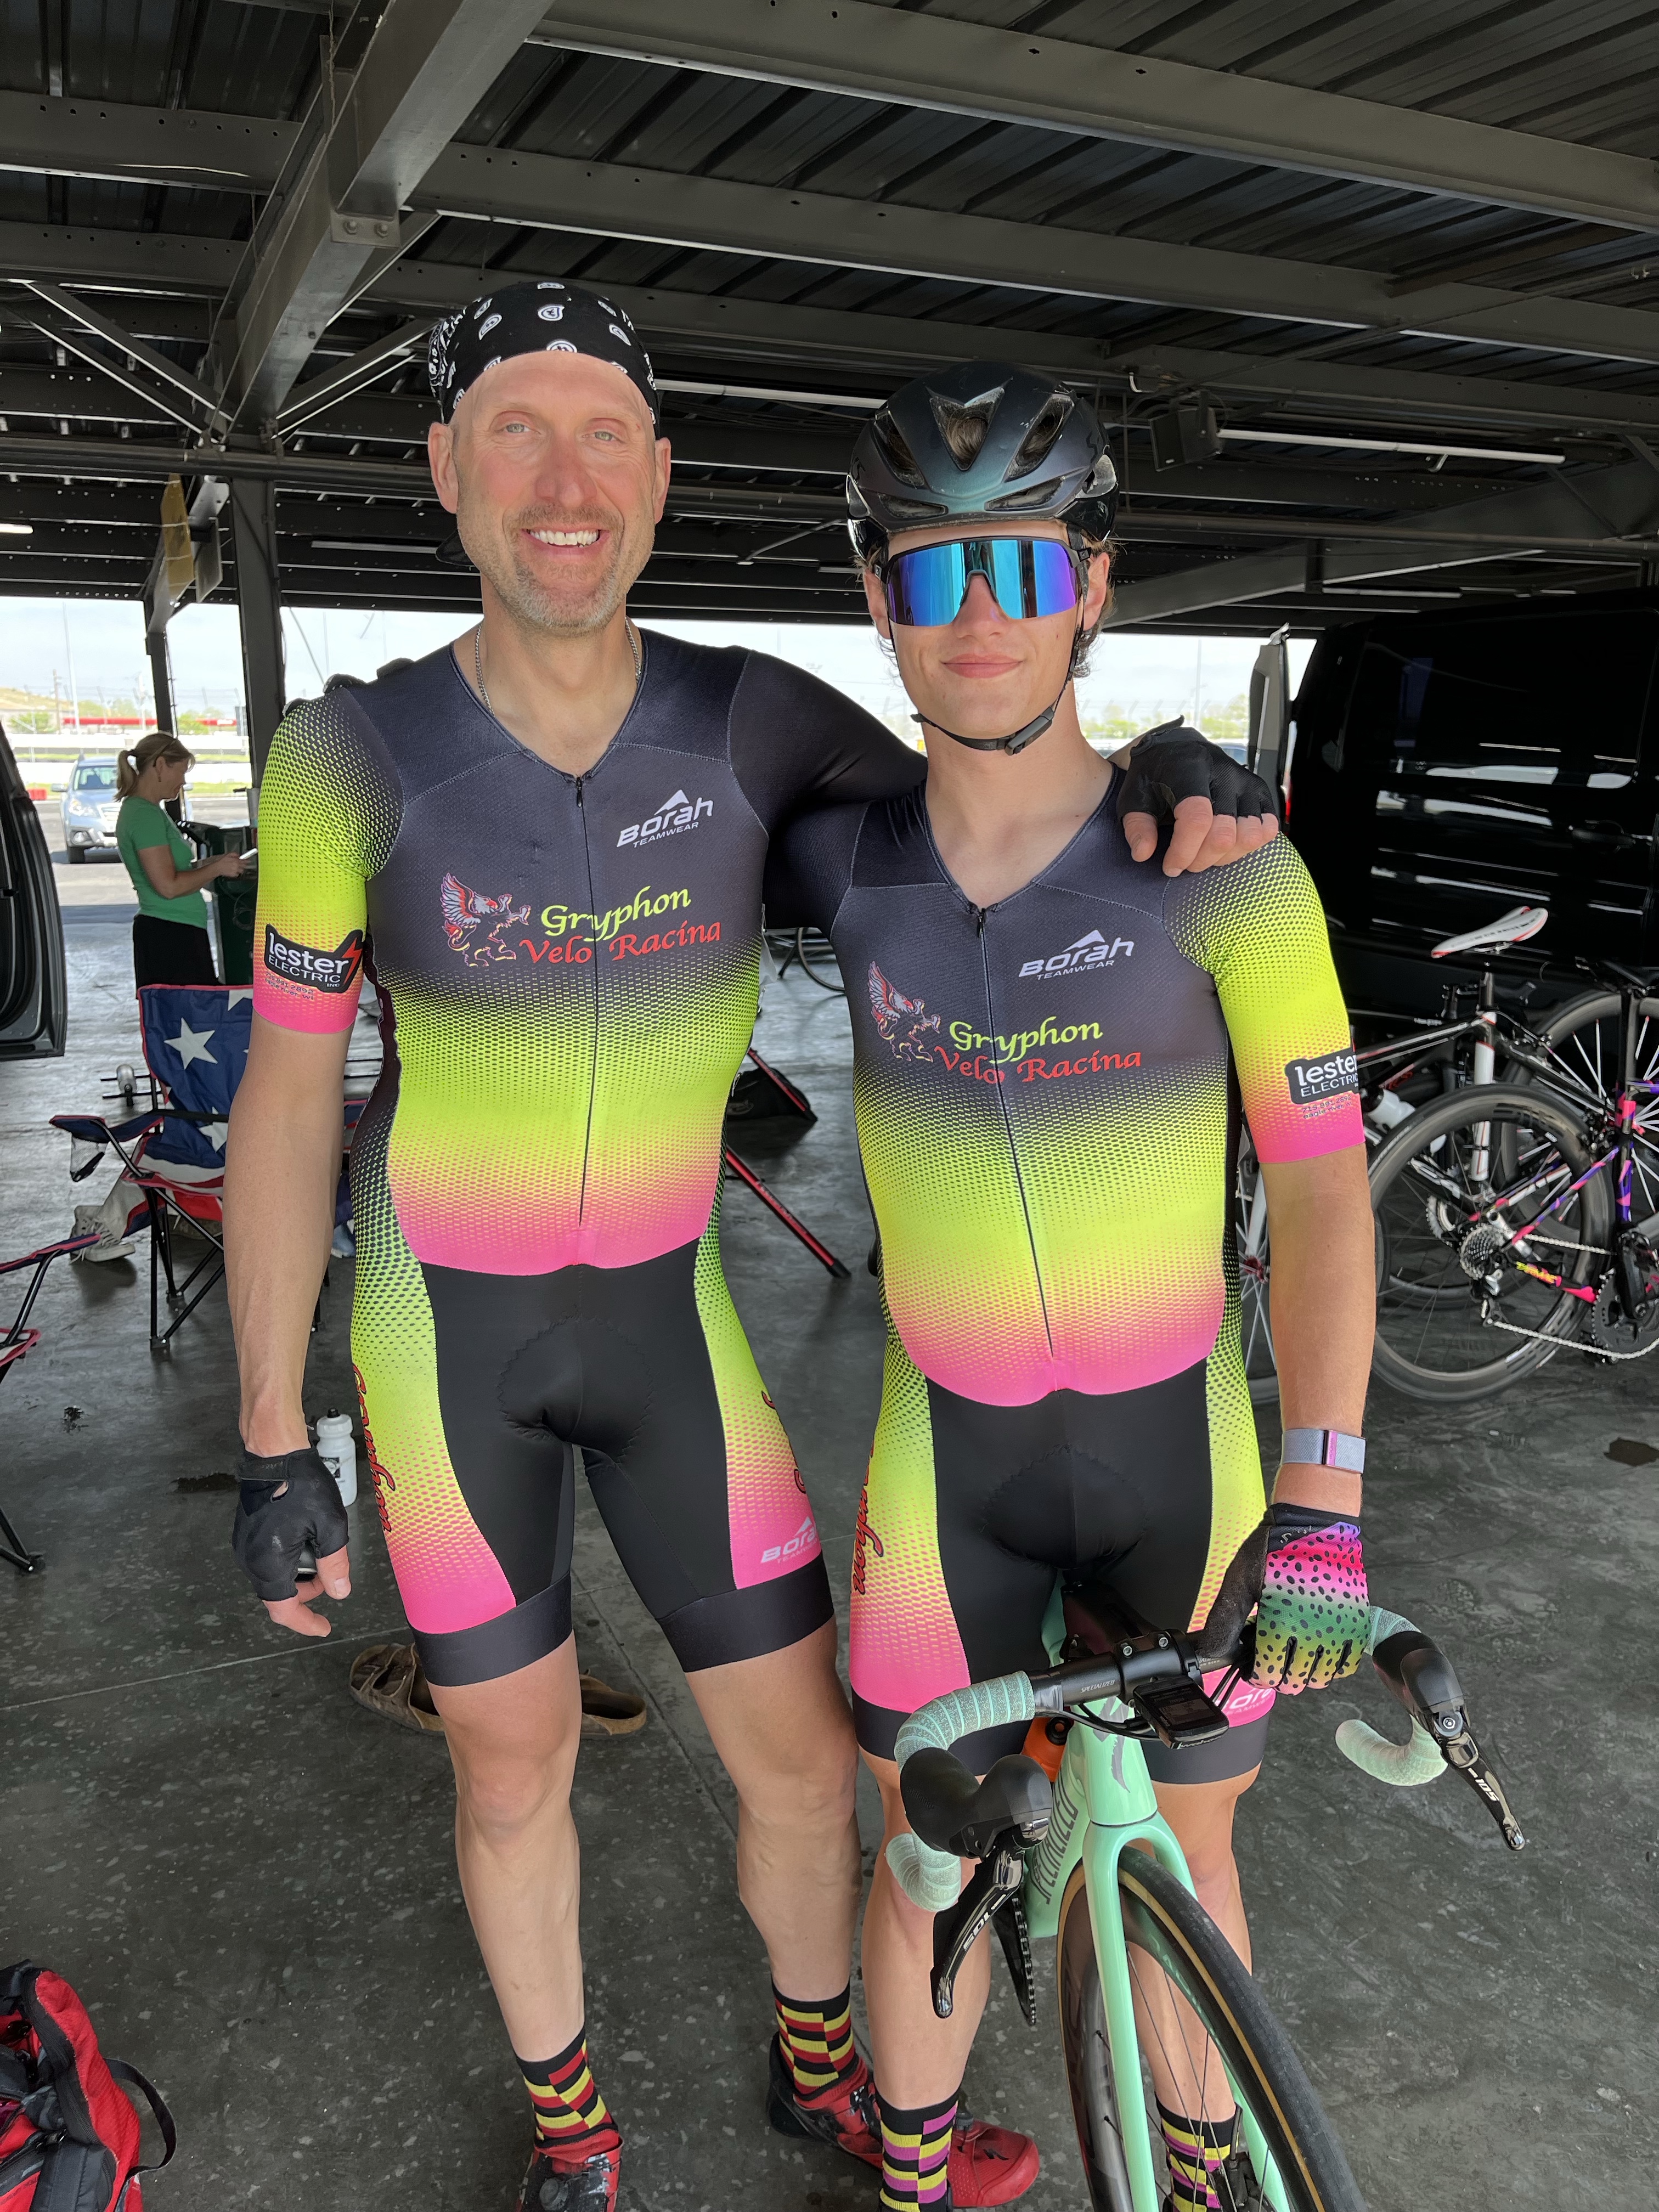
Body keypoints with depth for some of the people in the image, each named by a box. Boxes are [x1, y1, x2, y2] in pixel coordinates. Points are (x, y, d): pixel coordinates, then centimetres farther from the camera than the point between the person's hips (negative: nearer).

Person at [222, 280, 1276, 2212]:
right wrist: (273, 1447, -7)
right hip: (443, 1331, -1)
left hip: (666, 1319, 2)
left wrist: (1159, 776, -19)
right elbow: (286, 1098, -7)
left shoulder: (749, 720, -9)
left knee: (804, 1757, 9)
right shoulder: (355, 758, -13)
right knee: (513, 1767, 13)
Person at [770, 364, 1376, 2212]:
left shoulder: (1219, 867, -15)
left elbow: (1319, 1181, -13)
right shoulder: (848, 861, -9)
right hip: (951, 1453, 1)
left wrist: (1321, 1506, -17)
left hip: (1177, 1440, -1)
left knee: (1183, 1853, 16)